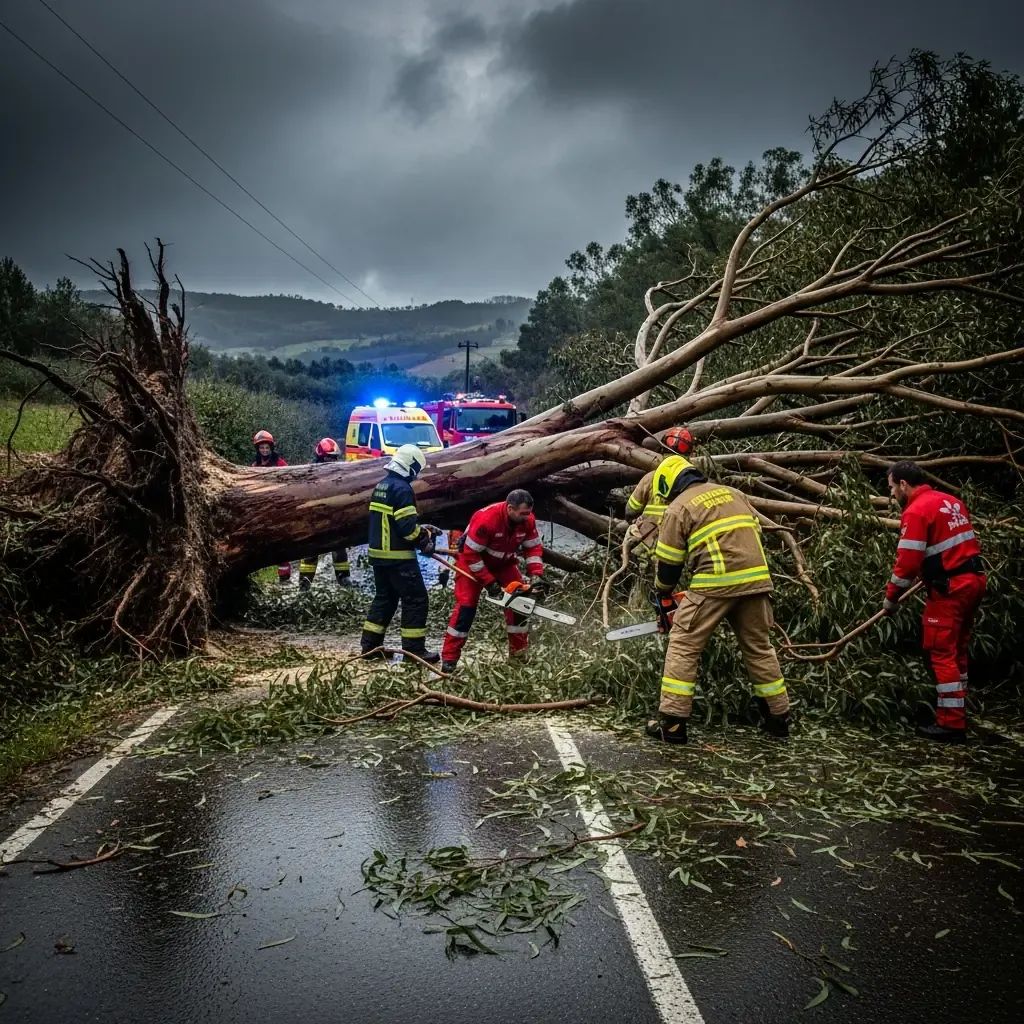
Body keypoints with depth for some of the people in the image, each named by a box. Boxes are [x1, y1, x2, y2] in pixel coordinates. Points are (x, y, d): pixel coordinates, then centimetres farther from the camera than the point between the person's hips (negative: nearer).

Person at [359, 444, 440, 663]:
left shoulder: (381, 486, 13)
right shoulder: (402, 488, -17)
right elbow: (408, 526, -22)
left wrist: (422, 529, 15)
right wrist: (425, 538, -5)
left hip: (378, 553, 9)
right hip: (399, 557, -9)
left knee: (384, 598, 18)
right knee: (415, 599, -1)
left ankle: (370, 645, 20)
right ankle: (414, 649, 1)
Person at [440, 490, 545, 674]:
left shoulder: (527, 520, -19)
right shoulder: (486, 519, -37)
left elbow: (533, 548, -7)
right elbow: (471, 554, -31)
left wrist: (536, 576, -20)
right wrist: (490, 583, -28)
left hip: (504, 563, 6)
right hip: (473, 562, -6)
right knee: (466, 606, -13)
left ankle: (519, 652, 13)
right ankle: (448, 660, -11)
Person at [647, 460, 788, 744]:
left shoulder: (678, 507, 6)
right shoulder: (733, 493, 23)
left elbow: (669, 561, 7)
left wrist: (663, 595, 24)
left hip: (716, 584, -6)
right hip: (755, 578, 6)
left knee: (683, 647, 2)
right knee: (759, 648, 19)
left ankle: (672, 724, -1)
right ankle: (779, 719, 25)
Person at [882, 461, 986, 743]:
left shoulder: (916, 511, -14)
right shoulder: (952, 501, 13)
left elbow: (907, 562, -17)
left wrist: (891, 598, -6)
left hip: (950, 588, -9)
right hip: (974, 579, 9)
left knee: (941, 653, -3)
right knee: (956, 650, 17)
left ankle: (951, 725, -1)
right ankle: (956, 713, 25)